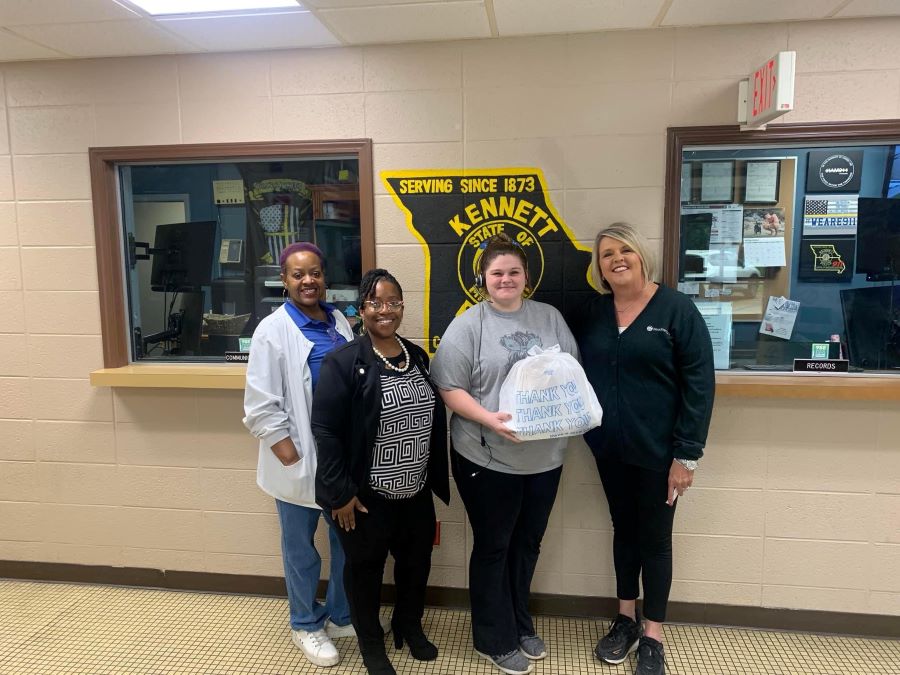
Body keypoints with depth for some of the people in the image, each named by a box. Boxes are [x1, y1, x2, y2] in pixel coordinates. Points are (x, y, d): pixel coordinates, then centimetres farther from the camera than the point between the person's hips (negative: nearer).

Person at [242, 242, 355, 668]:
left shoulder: (340, 323, 5)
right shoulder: (273, 329, -10)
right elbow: (261, 405, -12)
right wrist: (290, 455, -14)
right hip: (299, 460, -5)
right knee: (301, 548, 13)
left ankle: (341, 616, 38)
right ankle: (306, 625, 34)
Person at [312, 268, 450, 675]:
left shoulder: (417, 357, 4)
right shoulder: (343, 363, -16)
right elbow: (325, 430, -16)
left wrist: (433, 478, 12)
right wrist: (340, 493, -16)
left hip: (416, 492, 6)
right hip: (368, 495, -5)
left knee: (417, 563, 21)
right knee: (365, 568, 15)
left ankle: (410, 626, 48)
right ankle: (370, 641, 40)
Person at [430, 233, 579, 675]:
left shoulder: (550, 317, 6)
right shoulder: (468, 325, -7)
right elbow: (449, 388, -11)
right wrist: (488, 418, -24)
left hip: (544, 456, 5)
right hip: (487, 458, -4)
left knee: (527, 544, 19)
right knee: (492, 548, 11)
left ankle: (521, 625, 40)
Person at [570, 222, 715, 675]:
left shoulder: (676, 308, -10)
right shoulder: (590, 313, 2)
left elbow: (700, 383, -12)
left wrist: (686, 453, -15)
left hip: (657, 450, -4)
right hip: (609, 448, 4)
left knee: (654, 538, 10)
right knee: (623, 529, 18)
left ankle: (653, 637, 27)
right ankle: (625, 620, 36)